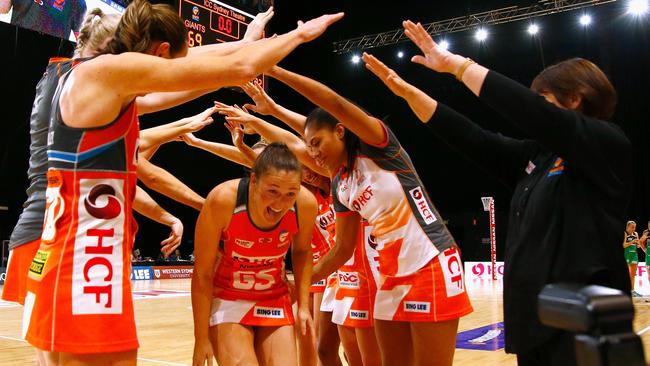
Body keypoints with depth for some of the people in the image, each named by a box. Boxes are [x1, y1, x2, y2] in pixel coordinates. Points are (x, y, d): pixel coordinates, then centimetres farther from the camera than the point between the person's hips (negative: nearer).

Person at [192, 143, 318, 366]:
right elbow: (202, 273, -18)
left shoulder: (305, 204, -21)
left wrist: (304, 305, -3)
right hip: (225, 296, -3)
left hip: (274, 299, 3)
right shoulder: (223, 200, -29)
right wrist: (201, 339, -14)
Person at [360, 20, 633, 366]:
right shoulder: (535, 155, 12)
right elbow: (474, 139, 9)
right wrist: (406, 90, 5)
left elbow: (529, 111, -21)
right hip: (533, 315, 8)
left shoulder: (608, 144, -9)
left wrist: (456, 64, -16)